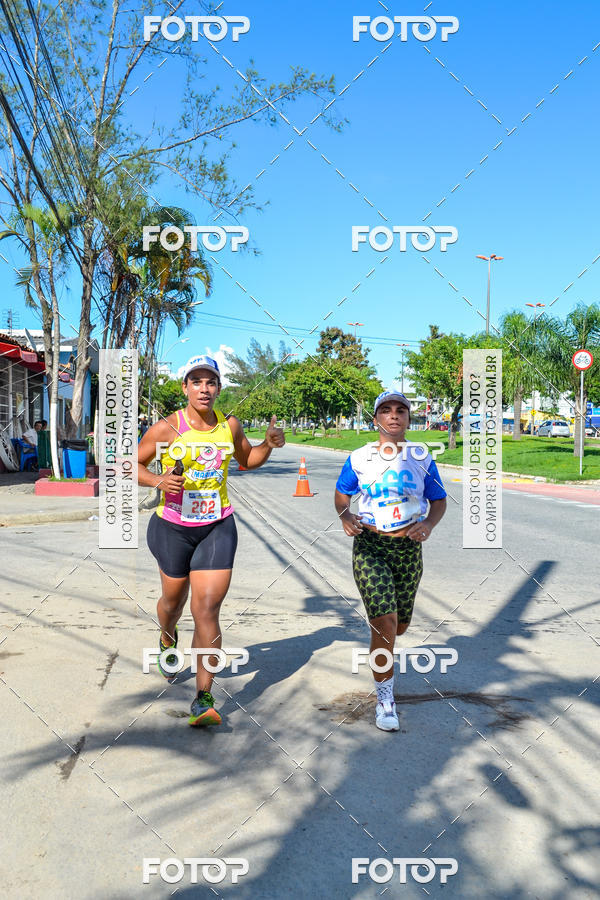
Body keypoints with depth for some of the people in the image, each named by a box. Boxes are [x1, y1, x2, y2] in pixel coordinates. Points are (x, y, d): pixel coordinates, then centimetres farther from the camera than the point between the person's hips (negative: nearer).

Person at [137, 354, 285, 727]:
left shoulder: (230, 425, 0)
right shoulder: (166, 428, -10)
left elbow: (248, 459, 18)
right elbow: (134, 464, -1)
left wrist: (269, 444, -2)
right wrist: (158, 480, -20)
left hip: (218, 528, 1)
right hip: (173, 528, -1)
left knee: (207, 611, -8)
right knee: (174, 599, 19)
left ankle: (204, 700, -3)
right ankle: (168, 639, 57)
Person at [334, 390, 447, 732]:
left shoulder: (421, 458, 2)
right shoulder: (359, 458, 0)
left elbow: (439, 501, 8)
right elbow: (342, 493, 13)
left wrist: (429, 523, -12)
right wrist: (345, 515, -9)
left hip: (408, 547, 2)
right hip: (370, 544, -2)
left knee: (400, 624, 14)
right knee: (384, 623, -14)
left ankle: (384, 650, 51)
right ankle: (385, 697, 4)